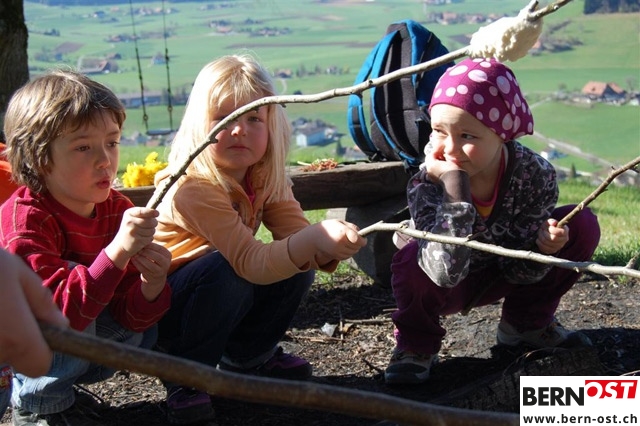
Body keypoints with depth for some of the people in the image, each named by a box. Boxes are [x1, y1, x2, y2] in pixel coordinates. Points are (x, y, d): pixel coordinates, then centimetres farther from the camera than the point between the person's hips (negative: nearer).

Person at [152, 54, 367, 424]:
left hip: (218, 300, 7)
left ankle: (247, 358, 10)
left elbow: (297, 235, -15)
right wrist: (314, 239, -53)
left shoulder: (267, 178, -7)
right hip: (160, 307, -7)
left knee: (299, 267, -11)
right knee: (225, 270, -33)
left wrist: (329, 247, -39)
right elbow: (248, 262, -38)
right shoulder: (194, 189, -30)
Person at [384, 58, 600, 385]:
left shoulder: (535, 174, -25)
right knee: (412, 261, -37)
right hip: (444, 284, -3)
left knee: (582, 226, -14)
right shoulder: (427, 181, -32)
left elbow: (520, 271, -16)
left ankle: (525, 323, 9)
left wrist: (541, 245, -39)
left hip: (500, 275, 3)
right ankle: (417, 344, -4)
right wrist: (455, 183, -47)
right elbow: (446, 271, -45)